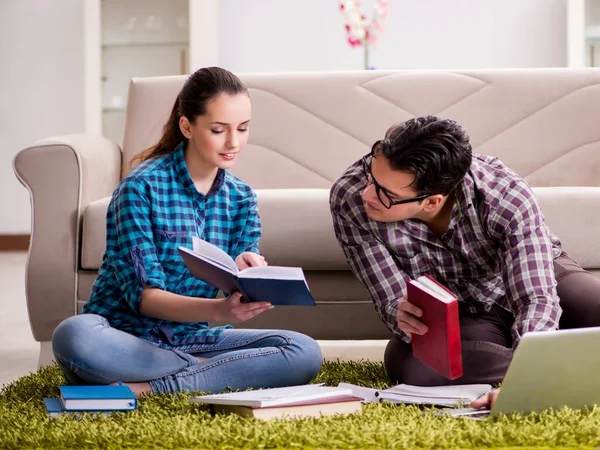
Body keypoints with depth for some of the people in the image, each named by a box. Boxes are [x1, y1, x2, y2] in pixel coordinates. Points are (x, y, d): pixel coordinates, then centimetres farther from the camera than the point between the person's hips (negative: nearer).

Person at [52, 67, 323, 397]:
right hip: (128, 337, -4)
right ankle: (218, 372, -21)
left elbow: (236, 295, 2)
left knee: (305, 352, -20)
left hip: (190, 339, 5)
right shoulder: (141, 187, -11)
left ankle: (146, 388, -24)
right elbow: (144, 295, -16)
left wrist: (242, 274, -23)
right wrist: (218, 310, -34)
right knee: (74, 336, -39)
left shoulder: (241, 199, 6)